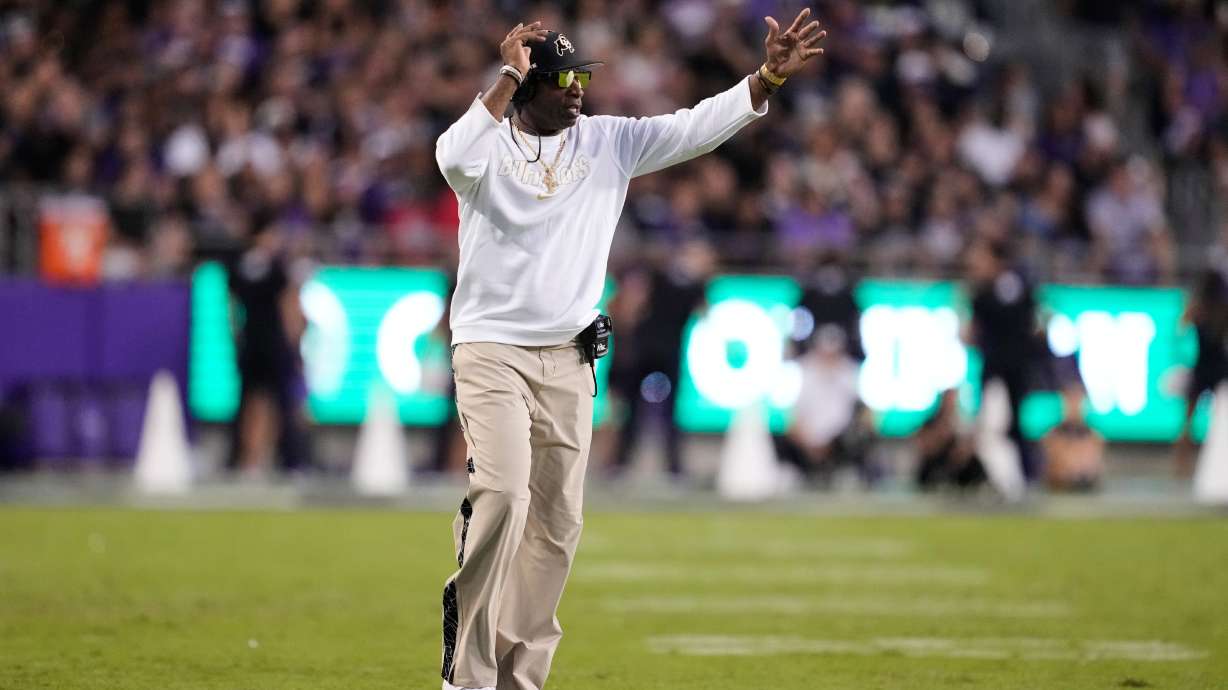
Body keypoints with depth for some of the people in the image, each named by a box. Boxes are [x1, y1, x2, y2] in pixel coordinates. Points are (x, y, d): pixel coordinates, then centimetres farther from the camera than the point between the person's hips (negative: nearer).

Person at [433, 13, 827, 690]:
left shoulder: (608, 142, 8)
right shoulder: (488, 144, -4)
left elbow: (694, 128, 1)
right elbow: (454, 157, -28)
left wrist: (767, 78, -12)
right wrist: (508, 76, -24)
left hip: (569, 360, 5)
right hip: (491, 350, -5)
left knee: (557, 523, 4)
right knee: (501, 494, -21)